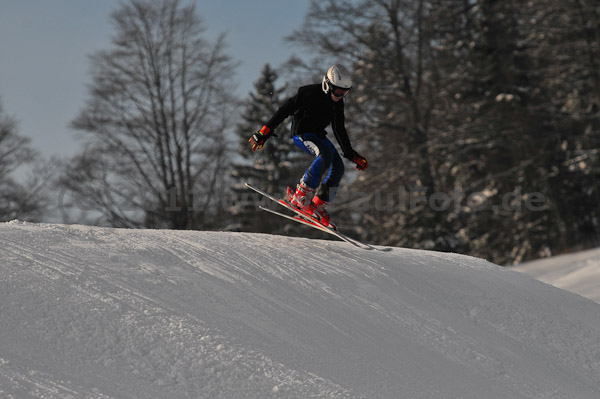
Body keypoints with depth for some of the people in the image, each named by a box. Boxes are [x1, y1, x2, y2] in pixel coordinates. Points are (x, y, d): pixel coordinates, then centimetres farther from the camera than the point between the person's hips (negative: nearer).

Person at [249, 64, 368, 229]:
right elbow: (284, 110, -15)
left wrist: (351, 154, 16)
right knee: (325, 154, -33)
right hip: (301, 133, -8)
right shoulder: (310, 93, -19)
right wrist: (265, 132, -17)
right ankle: (300, 196, -30)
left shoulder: (338, 104, 5)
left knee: (338, 167, -9)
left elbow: (339, 129, 18)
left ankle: (318, 205, -2)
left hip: (317, 135, 8)